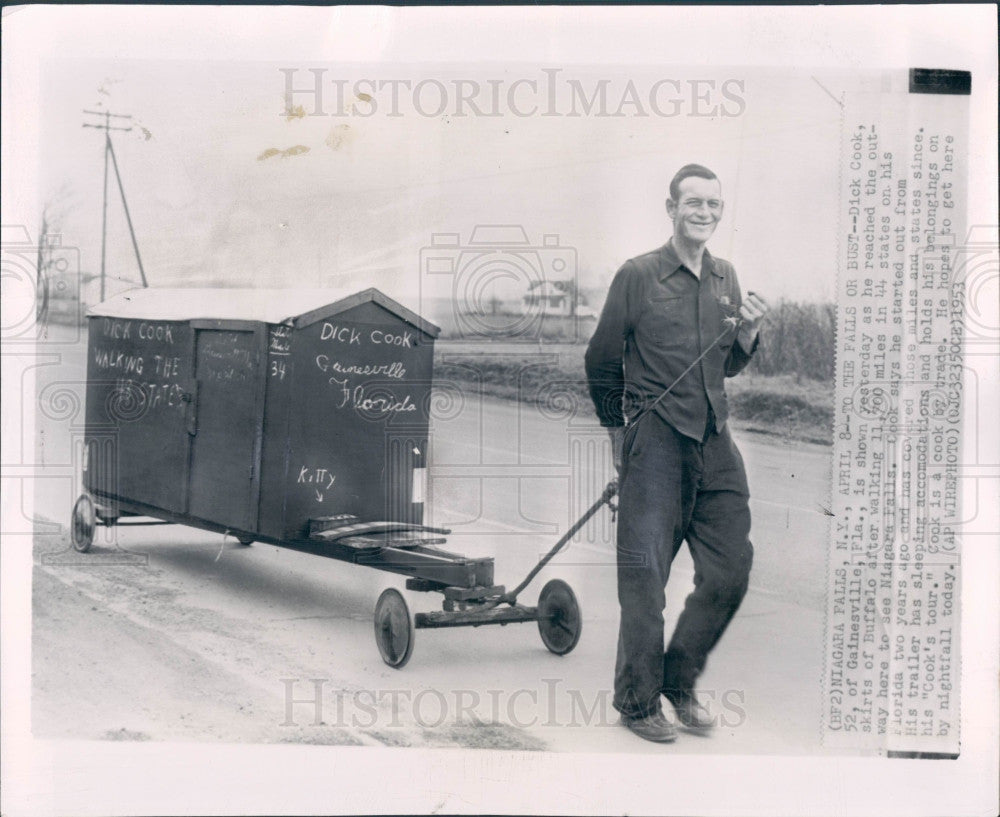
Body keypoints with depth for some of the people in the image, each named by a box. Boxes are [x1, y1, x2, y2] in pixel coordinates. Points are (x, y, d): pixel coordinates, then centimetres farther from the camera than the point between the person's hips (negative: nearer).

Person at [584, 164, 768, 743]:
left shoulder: (726, 278, 13)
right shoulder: (639, 275, -4)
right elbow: (602, 361, 4)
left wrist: (748, 334, 2)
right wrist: (619, 429, 8)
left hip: (716, 440, 6)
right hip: (656, 440, -6)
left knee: (732, 570, 5)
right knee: (645, 576, -2)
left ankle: (680, 681, 25)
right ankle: (638, 701, 14)